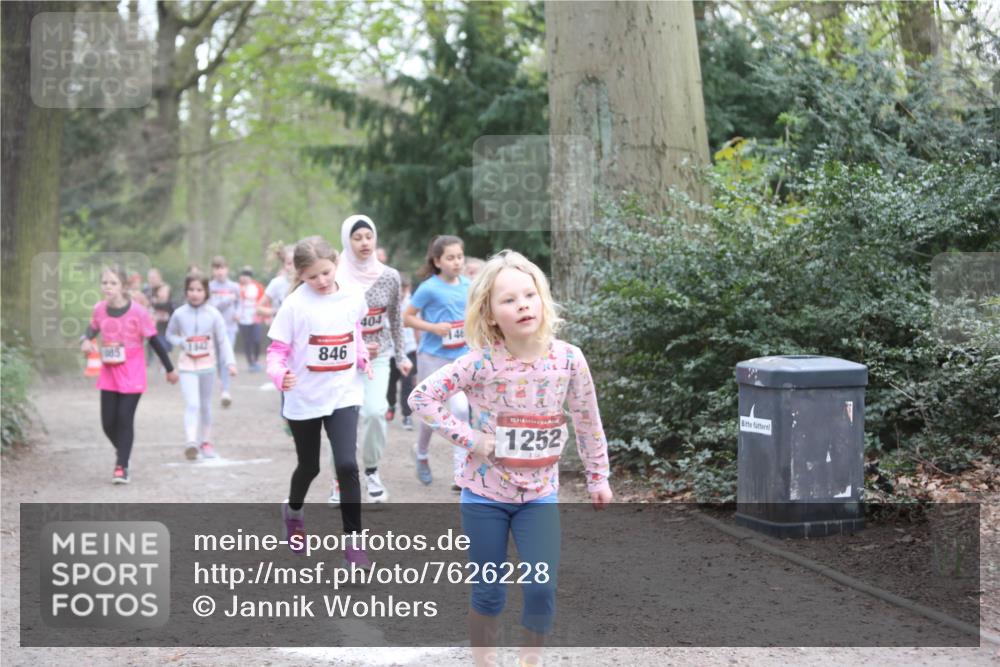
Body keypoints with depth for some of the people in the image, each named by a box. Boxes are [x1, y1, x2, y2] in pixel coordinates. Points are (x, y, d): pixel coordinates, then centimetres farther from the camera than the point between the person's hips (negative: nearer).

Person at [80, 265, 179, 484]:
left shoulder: (137, 312, -16)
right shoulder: (99, 309, -4)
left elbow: (154, 341, -7)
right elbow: (93, 328, 16)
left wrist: (170, 369, 1)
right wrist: (86, 340, -9)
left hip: (132, 376, -4)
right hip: (109, 375, 4)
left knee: (125, 420, -7)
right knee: (108, 422, 5)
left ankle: (122, 466, 4)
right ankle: (122, 452, 33)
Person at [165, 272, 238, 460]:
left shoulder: (213, 314, -5)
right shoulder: (179, 314, -4)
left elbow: (223, 340, -3)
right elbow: (170, 334, 11)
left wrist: (230, 362, -11)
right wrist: (181, 342, -10)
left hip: (208, 366, 2)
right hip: (187, 367, -1)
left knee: (206, 405, 14)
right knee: (192, 404, -16)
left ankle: (205, 442, 27)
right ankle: (191, 442, -26)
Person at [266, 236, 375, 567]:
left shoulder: (353, 298, -4)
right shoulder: (294, 304, -15)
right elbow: (278, 350, -13)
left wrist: (362, 359, 1)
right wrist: (279, 374, -33)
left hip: (344, 395, 1)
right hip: (304, 398, -1)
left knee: (347, 465, -14)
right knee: (309, 466, 17)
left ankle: (353, 541, -3)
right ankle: (294, 510, 50)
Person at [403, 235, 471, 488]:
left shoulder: (467, 285, 1)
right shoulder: (429, 288, -12)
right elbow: (407, 318, -8)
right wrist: (434, 328, -19)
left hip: (460, 357, 3)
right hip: (433, 356, -3)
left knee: (461, 409, -11)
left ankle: (461, 471, -5)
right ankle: (421, 452, 40)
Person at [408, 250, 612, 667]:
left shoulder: (568, 359, -9)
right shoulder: (481, 362, -16)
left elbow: (587, 421, 3)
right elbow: (422, 398, -14)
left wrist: (598, 478, 10)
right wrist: (467, 438, -18)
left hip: (539, 493, 2)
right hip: (485, 492, -1)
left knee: (542, 589, -5)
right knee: (488, 594, 7)